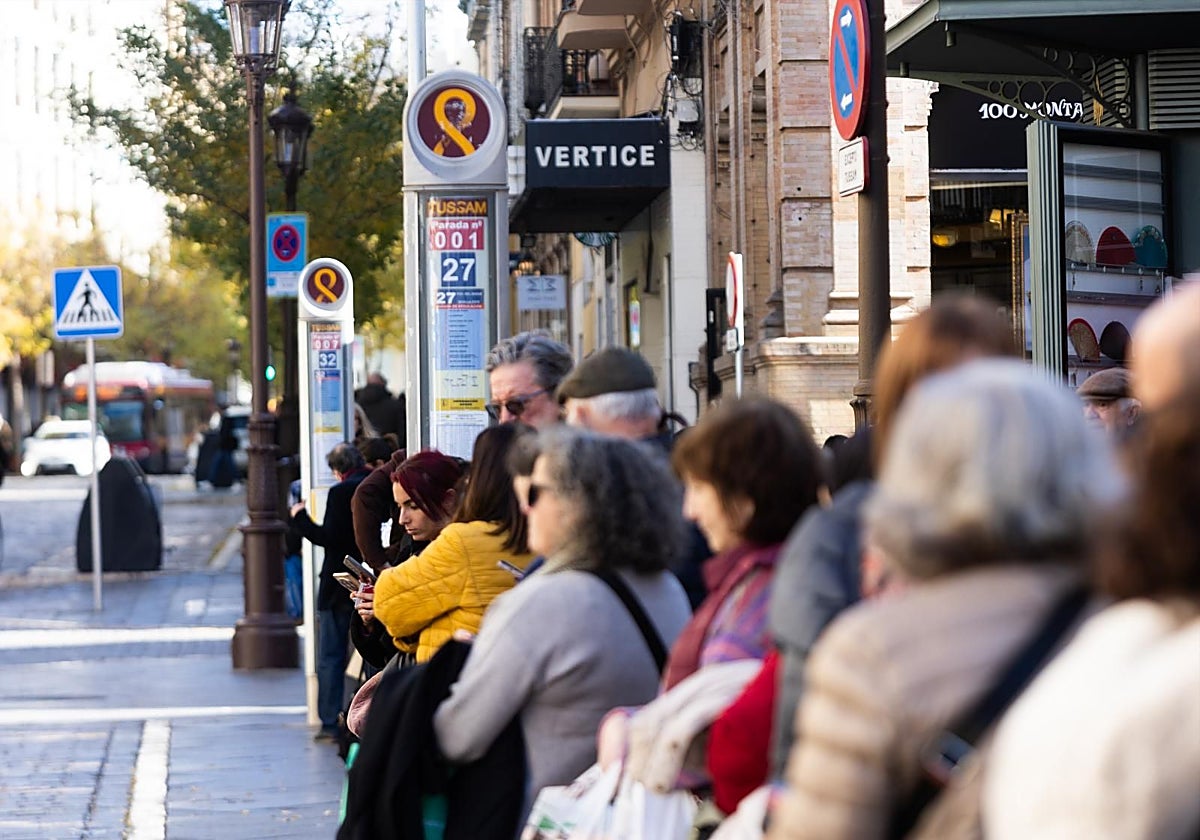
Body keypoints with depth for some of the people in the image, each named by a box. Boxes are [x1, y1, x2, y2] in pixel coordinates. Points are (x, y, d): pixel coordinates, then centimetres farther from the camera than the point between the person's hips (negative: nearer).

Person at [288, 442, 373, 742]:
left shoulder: (341, 493, -15)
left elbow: (329, 538, -18)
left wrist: (300, 518, -6)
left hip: (338, 587, -6)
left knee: (330, 659, 1)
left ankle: (330, 723, 0)